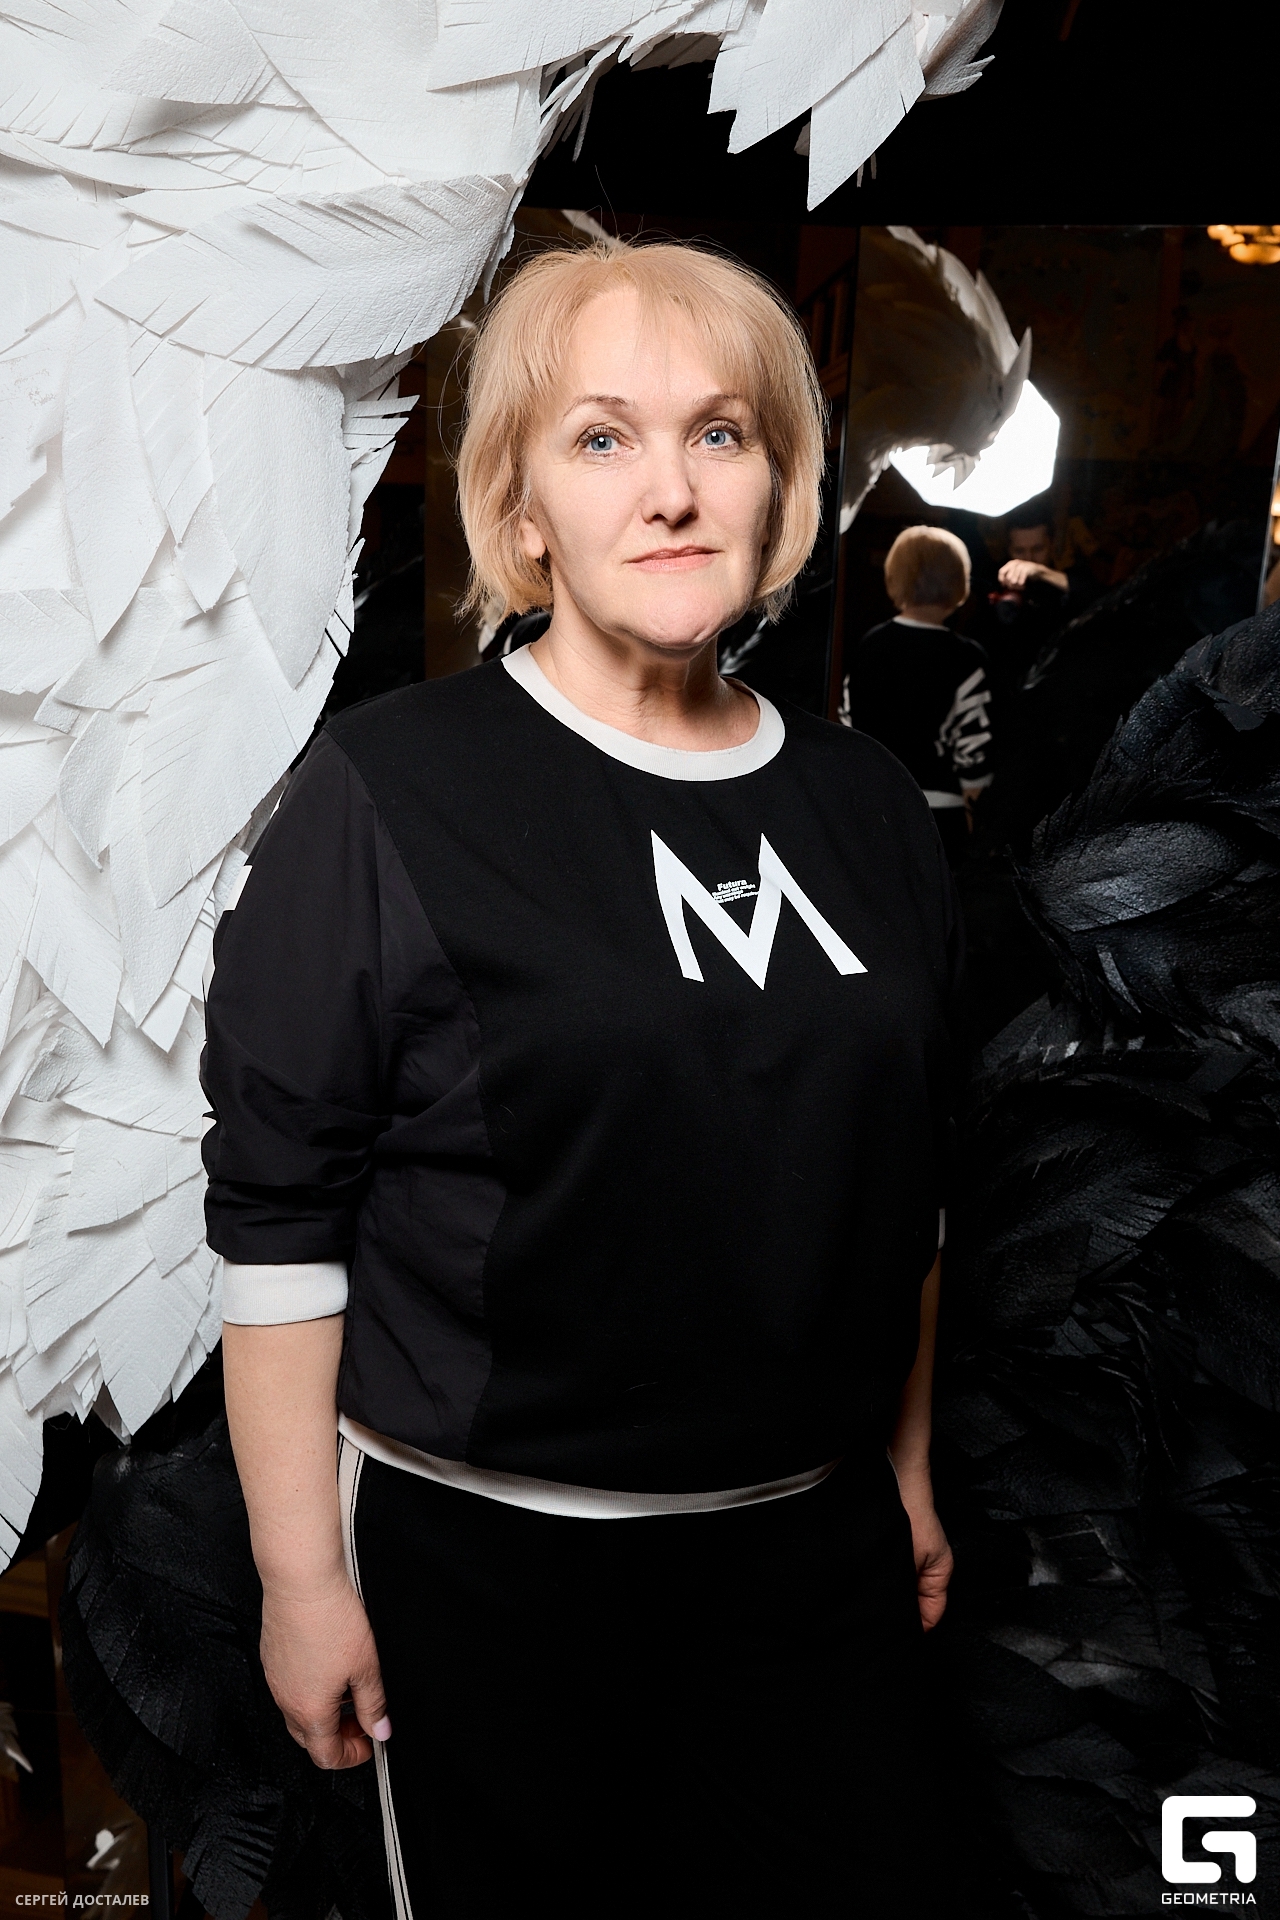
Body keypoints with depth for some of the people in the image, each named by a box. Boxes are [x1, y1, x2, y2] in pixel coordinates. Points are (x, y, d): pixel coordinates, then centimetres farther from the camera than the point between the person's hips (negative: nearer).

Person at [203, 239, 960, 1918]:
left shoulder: (868, 805, 3)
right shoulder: (392, 789, -12)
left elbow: (909, 1187, 10)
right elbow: (277, 1211, -11)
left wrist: (910, 1465, 15)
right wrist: (301, 1574, -8)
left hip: (822, 1547, 5)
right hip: (491, 1559, -4)